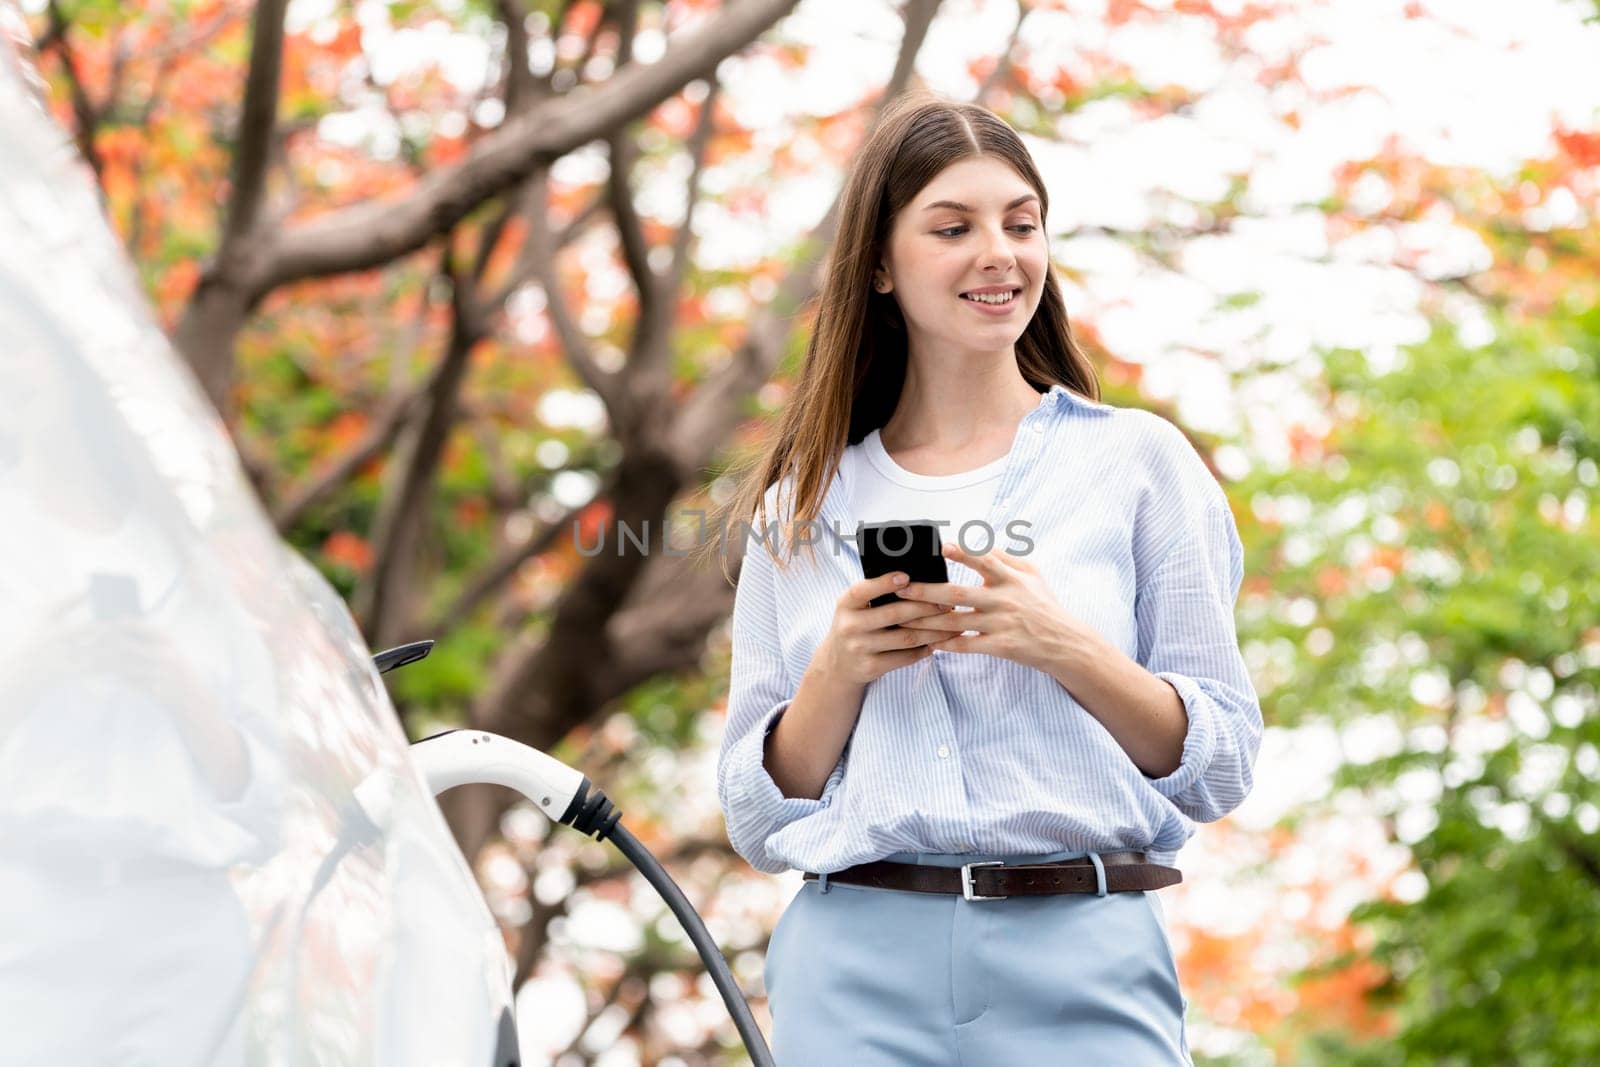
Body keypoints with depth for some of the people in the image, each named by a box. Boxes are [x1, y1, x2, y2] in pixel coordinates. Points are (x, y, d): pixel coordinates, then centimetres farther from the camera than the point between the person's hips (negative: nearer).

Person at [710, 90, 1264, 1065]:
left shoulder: (1138, 461, 5)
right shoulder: (805, 505, 10)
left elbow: (1221, 771, 2)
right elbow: (759, 822, 11)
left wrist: (1064, 647, -12)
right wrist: (840, 672, -6)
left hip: (1084, 961, -1)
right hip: (855, 968, 2)